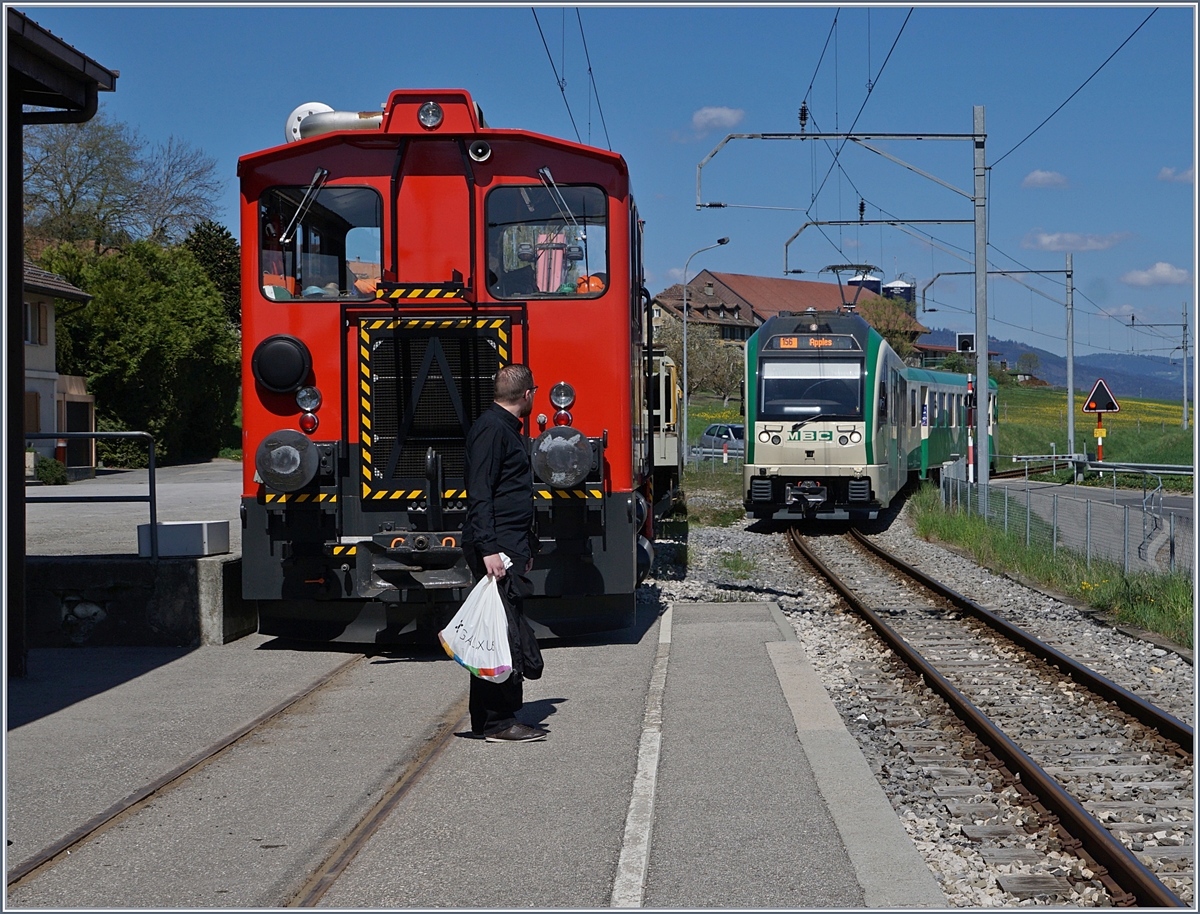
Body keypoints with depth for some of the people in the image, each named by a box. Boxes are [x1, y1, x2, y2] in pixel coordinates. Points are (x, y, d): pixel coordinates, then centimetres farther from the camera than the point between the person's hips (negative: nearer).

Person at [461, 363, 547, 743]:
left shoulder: (508, 428, 21)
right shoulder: (491, 428, -12)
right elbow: (479, 494, -20)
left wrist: (526, 547, 28)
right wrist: (489, 550, -26)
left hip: (511, 548, 11)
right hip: (496, 550, -11)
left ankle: (488, 717, 19)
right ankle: (497, 722, -6)